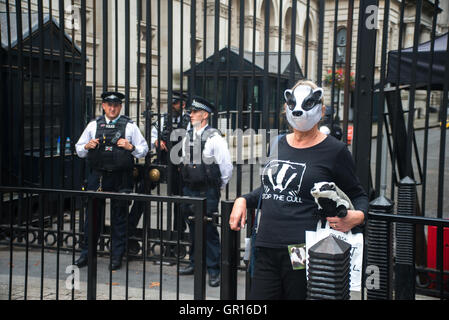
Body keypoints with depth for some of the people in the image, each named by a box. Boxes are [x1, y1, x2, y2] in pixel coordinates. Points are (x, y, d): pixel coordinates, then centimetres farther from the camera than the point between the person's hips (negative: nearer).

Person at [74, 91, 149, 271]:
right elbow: (79, 150, 16)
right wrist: (87, 146, -5)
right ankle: (86, 254, 17)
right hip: (98, 176, 2)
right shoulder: (93, 125, 11)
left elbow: (144, 150, 6)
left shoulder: (129, 126, 4)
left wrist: (130, 147, -12)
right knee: (92, 214, 5)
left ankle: (116, 257, 15)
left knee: (119, 217, 5)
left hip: (120, 178, -2)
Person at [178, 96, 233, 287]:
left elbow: (226, 166, -6)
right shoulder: (187, 137, 10)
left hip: (207, 192, -6)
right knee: (193, 228, 15)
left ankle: (213, 269, 3)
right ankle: (195, 263, 29)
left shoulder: (214, 138, -10)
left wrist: (219, 186, 4)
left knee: (208, 229, -5)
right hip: (189, 190, 7)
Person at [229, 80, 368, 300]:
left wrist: (356, 216, -13)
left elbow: (358, 195, 8)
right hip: (266, 251, 5)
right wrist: (243, 200, 14)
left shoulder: (334, 150, -1)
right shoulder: (278, 144, 14)